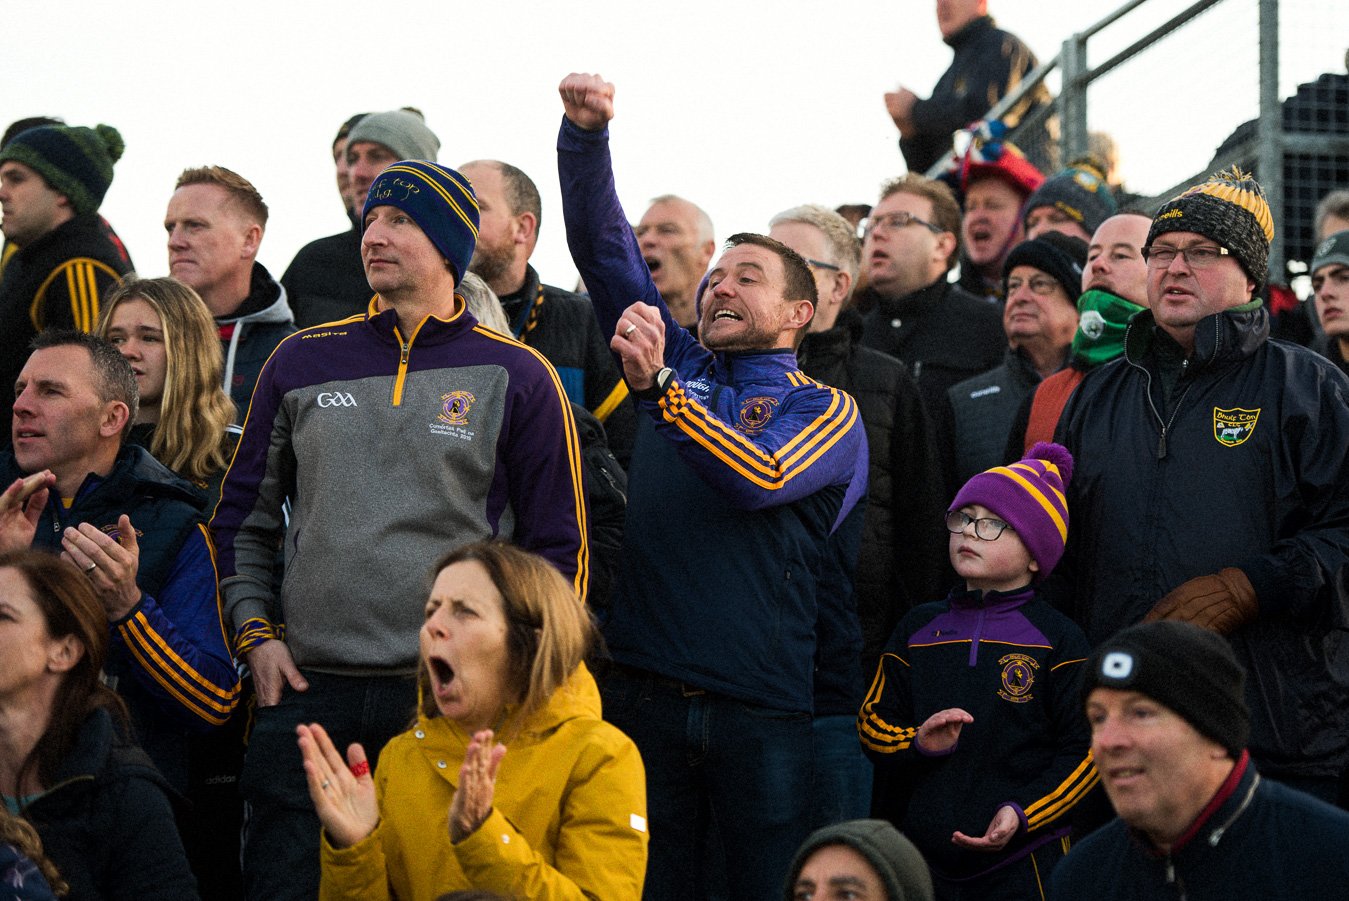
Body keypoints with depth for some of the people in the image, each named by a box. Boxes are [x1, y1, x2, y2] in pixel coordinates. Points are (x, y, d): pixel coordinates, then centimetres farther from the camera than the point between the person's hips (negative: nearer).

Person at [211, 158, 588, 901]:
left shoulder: (515, 377, 3)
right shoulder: (303, 362, 11)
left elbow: (560, 546, 5)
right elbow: (243, 515, 18)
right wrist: (256, 633, 7)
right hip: (306, 693, 2)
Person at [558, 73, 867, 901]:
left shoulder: (825, 411, 3)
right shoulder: (679, 363, 16)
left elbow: (757, 478, -18)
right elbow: (602, 245, 9)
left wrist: (656, 387, -29)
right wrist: (586, 131, -6)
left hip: (763, 706, -3)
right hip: (646, 691, 3)